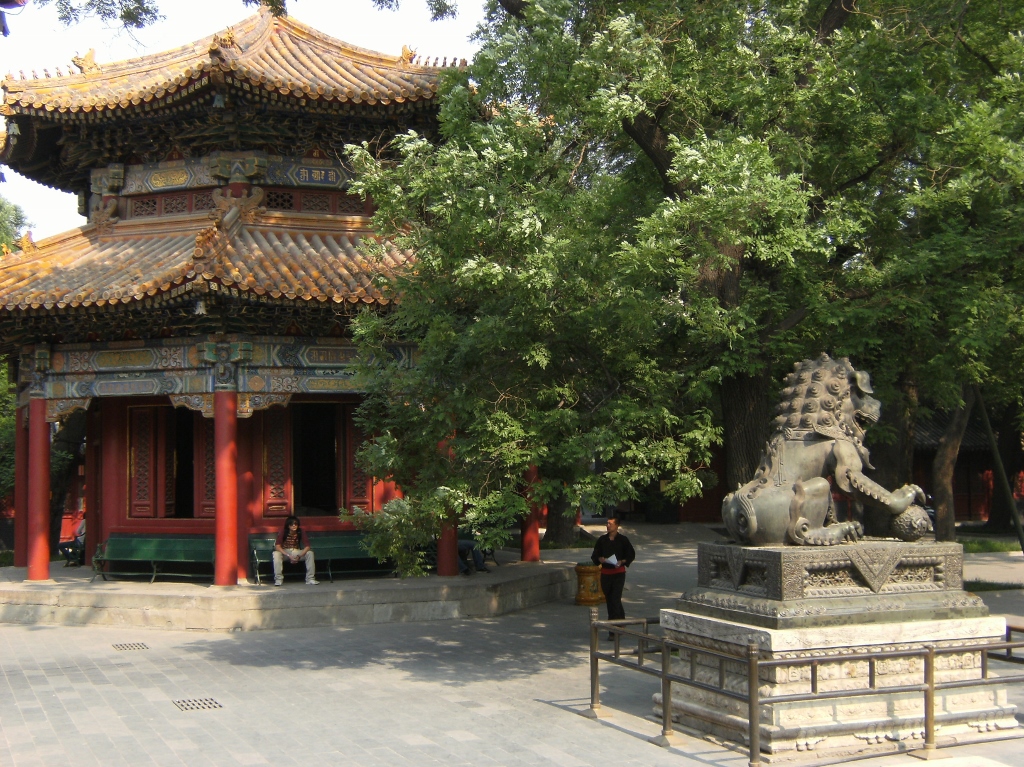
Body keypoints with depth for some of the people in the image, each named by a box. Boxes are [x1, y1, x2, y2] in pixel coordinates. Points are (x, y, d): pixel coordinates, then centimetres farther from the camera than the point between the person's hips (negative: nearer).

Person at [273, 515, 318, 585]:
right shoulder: (283, 531, -17)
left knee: (310, 553, -22)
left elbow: (307, 546, -13)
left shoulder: (300, 532, -11)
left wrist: (299, 556, -29)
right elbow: (277, 546, -23)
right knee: (276, 554, -34)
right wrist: (288, 556, -32)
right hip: (284, 552, -2)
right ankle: (278, 579, -28)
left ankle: (310, 579, -19)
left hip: (296, 552, 2)